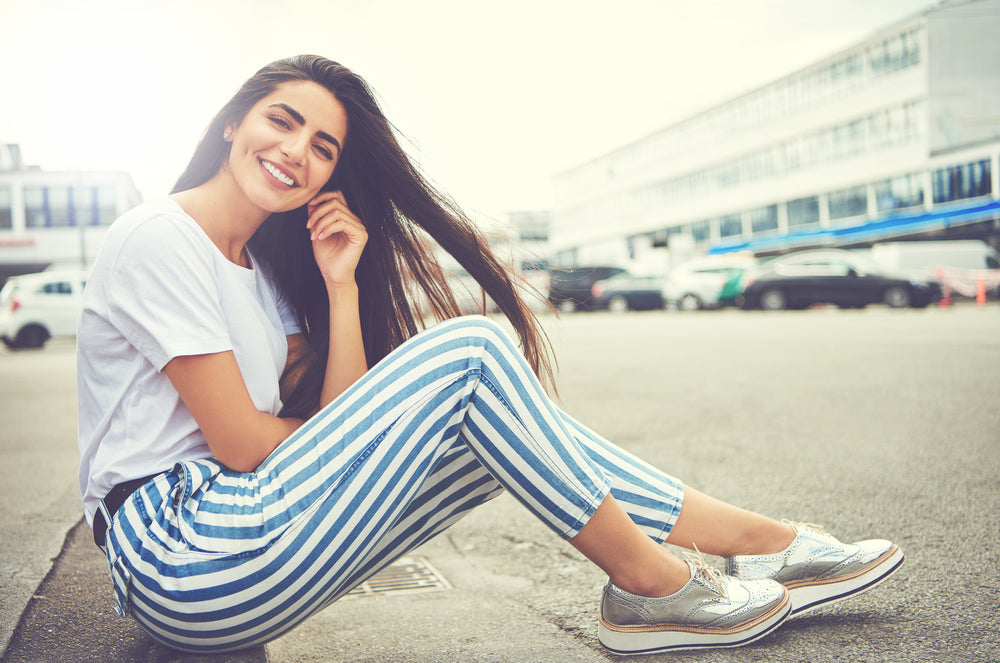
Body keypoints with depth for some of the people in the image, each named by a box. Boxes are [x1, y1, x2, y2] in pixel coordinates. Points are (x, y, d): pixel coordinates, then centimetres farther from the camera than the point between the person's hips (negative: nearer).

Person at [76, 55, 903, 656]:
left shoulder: (262, 271, 16)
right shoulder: (158, 237, -9)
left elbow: (335, 428, 5)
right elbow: (239, 439, -15)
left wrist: (340, 286, -3)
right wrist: (394, 429, -1)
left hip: (237, 531, 8)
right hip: (180, 558, -8)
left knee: (500, 425, -3)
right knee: (470, 353, -18)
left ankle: (764, 542, 2)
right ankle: (652, 587, -8)